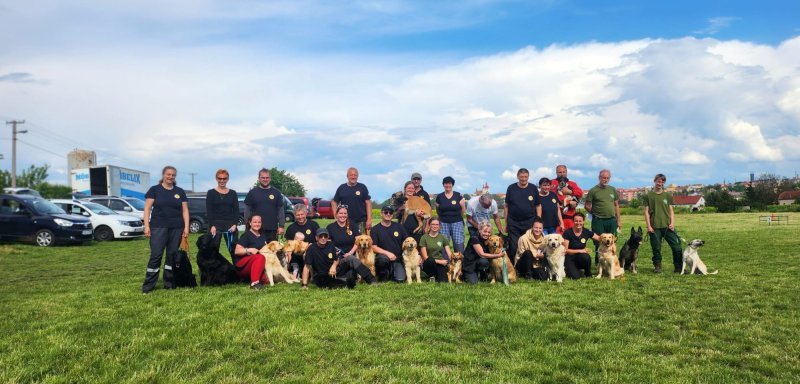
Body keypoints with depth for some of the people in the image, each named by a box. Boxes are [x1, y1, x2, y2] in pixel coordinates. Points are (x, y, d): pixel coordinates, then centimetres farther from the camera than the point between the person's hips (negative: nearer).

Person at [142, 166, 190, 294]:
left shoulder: (180, 191, 12)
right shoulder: (154, 189, 4)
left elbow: (185, 210, 11)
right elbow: (147, 208, 0)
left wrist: (186, 227, 2)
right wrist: (146, 225, -9)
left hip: (176, 228, 3)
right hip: (158, 227, -3)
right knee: (156, 255, -7)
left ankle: (169, 283, 13)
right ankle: (148, 285, -1)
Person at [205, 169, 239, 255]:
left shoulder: (233, 193, 11)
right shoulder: (211, 193, 4)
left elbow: (236, 210, 7)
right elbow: (209, 211, -2)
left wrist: (235, 224, -7)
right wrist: (212, 225, -12)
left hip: (230, 225, 2)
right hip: (215, 225, -2)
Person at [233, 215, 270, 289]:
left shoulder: (263, 235, 14)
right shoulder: (246, 235, -7)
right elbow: (237, 251, -15)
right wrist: (249, 250, -30)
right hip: (242, 265, -7)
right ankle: (254, 282, -44)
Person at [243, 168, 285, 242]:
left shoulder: (276, 193, 9)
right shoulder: (252, 192, 5)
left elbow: (280, 210, 7)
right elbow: (247, 211, 4)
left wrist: (281, 226, 0)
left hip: (272, 229, 2)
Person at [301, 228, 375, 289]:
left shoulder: (330, 245, 1)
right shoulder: (311, 249, -14)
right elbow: (307, 267, -17)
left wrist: (334, 266, -9)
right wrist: (304, 285, -23)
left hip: (333, 271, 5)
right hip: (322, 278, -5)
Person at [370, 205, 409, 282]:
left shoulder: (398, 226, 8)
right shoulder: (375, 229, 0)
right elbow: (373, 247, -8)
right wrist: (387, 253, -21)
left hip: (398, 259, 2)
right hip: (383, 256, -2)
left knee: (401, 279, -21)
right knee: (383, 259, -38)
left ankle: (391, 272, 15)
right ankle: (383, 275, -5)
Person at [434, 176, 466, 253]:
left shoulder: (458, 195, 0)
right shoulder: (439, 197, 5)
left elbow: (463, 209, 5)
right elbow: (437, 210, 15)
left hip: (457, 222, -1)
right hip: (443, 223, 1)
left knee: (459, 243, -7)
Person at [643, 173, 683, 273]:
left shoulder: (667, 195, 11)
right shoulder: (648, 196, 5)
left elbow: (671, 210, 11)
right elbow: (647, 211, 2)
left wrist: (672, 223, -3)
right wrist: (648, 226, -5)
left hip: (667, 226, 2)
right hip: (655, 227, -2)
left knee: (677, 246, -3)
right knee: (656, 248, 2)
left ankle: (679, 268, 6)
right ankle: (657, 267, 15)